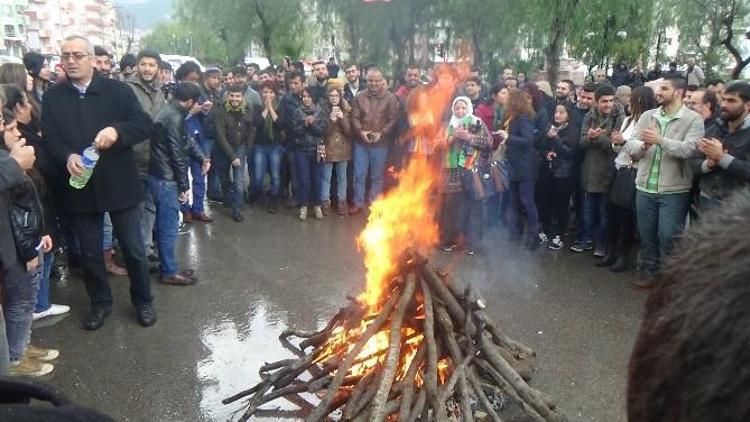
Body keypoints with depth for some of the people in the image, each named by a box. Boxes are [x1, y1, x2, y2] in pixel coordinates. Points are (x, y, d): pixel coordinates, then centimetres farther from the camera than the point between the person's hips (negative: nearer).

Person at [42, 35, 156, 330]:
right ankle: (100, 302, 33)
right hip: (80, 186, 2)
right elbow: (50, 138, -3)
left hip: (119, 184, -2)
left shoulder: (118, 90, -2)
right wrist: (68, 156, -24)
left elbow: (146, 125, -9)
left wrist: (117, 131, -28)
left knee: (134, 248, 8)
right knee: (89, 252, 14)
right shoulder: (53, 97, 4)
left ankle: (143, 300, 28)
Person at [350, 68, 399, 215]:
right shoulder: (360, 97, 2)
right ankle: (358, 203, 20)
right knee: (359, 175, 8)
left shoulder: (390, 98, -4)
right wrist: (361, 132, -13)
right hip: (361, 143, 2)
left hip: (380, 143, -2)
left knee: (377, 176, 9)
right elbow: (354, 118, 1)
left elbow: (393, 119, -6)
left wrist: (381, 133, -15)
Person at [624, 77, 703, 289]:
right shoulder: (647, 116, 8)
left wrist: (660, 140, -24)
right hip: (645, 187, 5)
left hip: (674, 190, -4)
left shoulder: (693, 119, -5)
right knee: (647, 235, 14)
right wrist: (642, 145, -20)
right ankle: (650, 273, 29)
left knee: (668, 237, 0)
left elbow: (689, 150, -19)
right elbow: (631, 146, 1)